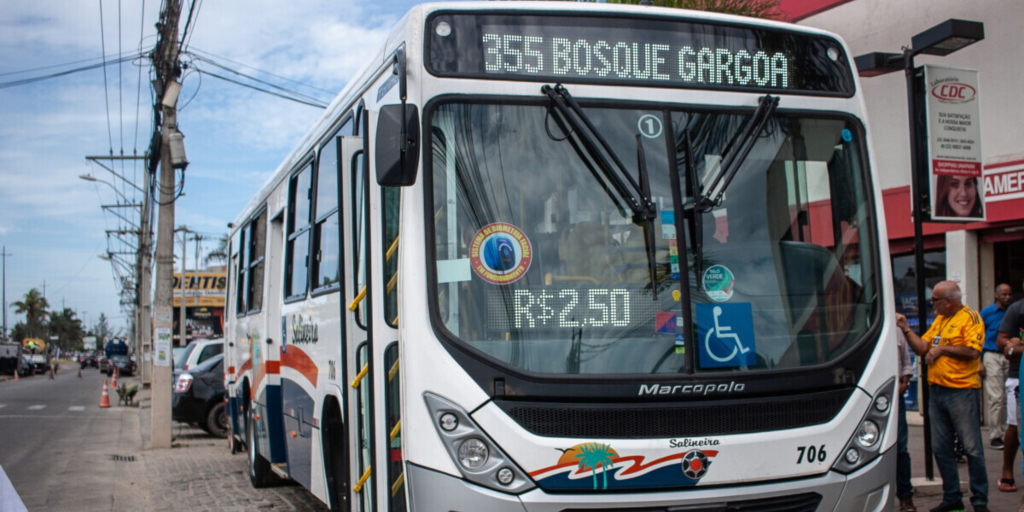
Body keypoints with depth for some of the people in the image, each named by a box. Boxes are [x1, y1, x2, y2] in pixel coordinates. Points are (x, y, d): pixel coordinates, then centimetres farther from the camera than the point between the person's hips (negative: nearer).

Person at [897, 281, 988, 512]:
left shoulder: (970, 317, -6)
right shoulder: (939, 320, 17)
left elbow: (972, 352, -17)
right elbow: (922, 348, 15)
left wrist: (942, 349, -12)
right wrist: (905, 329, 5)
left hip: (961, 390, -8)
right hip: (936, 389, 8)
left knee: (972, 447, -3)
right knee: (940, 448, 9)